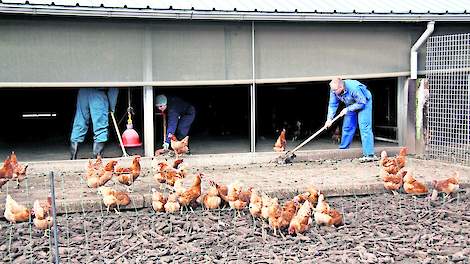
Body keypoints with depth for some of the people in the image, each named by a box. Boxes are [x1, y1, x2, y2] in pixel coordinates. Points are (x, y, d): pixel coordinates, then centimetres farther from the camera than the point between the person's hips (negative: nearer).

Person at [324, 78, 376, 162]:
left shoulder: (354, 88, -39)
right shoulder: (334, 90, -20)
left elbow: (362, 103, -28)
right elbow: (332, 105, -10)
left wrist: (347, 109, -27)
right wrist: (329, 118, -21)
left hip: (364, 102, -6)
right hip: (351, 104, 6)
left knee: (364, 127, -17)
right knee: (347, 127, 4)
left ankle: (369, 154, -19)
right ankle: (343, 149, 18)